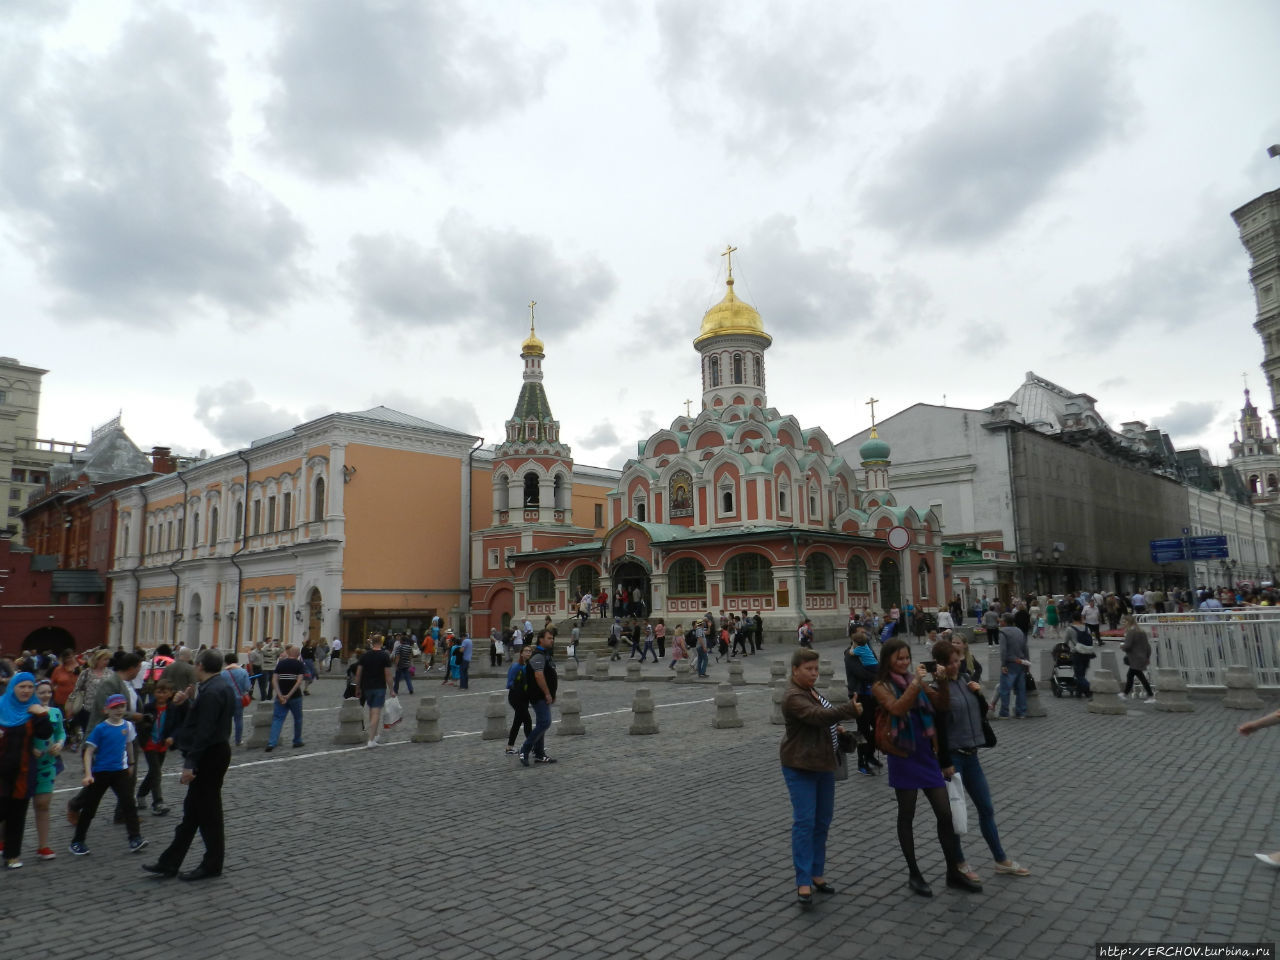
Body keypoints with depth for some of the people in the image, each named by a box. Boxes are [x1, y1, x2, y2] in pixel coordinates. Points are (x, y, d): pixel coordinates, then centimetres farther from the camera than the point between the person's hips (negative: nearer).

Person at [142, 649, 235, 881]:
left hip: (209, 757, -10)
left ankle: (213, 865, 15)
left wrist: (191, 764, -23)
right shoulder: (222, 687, 10)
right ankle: (169, 863, 25)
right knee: (192, 811, 16)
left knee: (207, 812, 2)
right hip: (215, 752, 10)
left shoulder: (211, 692, -22)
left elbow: (204, 731, -25)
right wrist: (186, 704, 15)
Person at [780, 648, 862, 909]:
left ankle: (817, 873, 24)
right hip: (800, 767, -9)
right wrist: (850, 710, -40)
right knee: (804, 822, -9)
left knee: (822, 821, 13)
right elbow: (817, 716, -34)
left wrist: (836, 729, 8)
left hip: (823, 765, 9)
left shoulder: (811, 691, 11)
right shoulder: (793, 697, -19)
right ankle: (803, 883, -3)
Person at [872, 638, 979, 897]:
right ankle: (914, 875, 19)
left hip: (927, 754, 5)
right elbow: (897, 709, -24)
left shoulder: (916, 680, 7)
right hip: (903, 756, -5)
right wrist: (915, 683, -27)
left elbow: (941, 705, 3)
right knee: (906, 816, 6)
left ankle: (953, 873, 21)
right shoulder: (882, 686, -8)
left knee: (945, 813, 7)